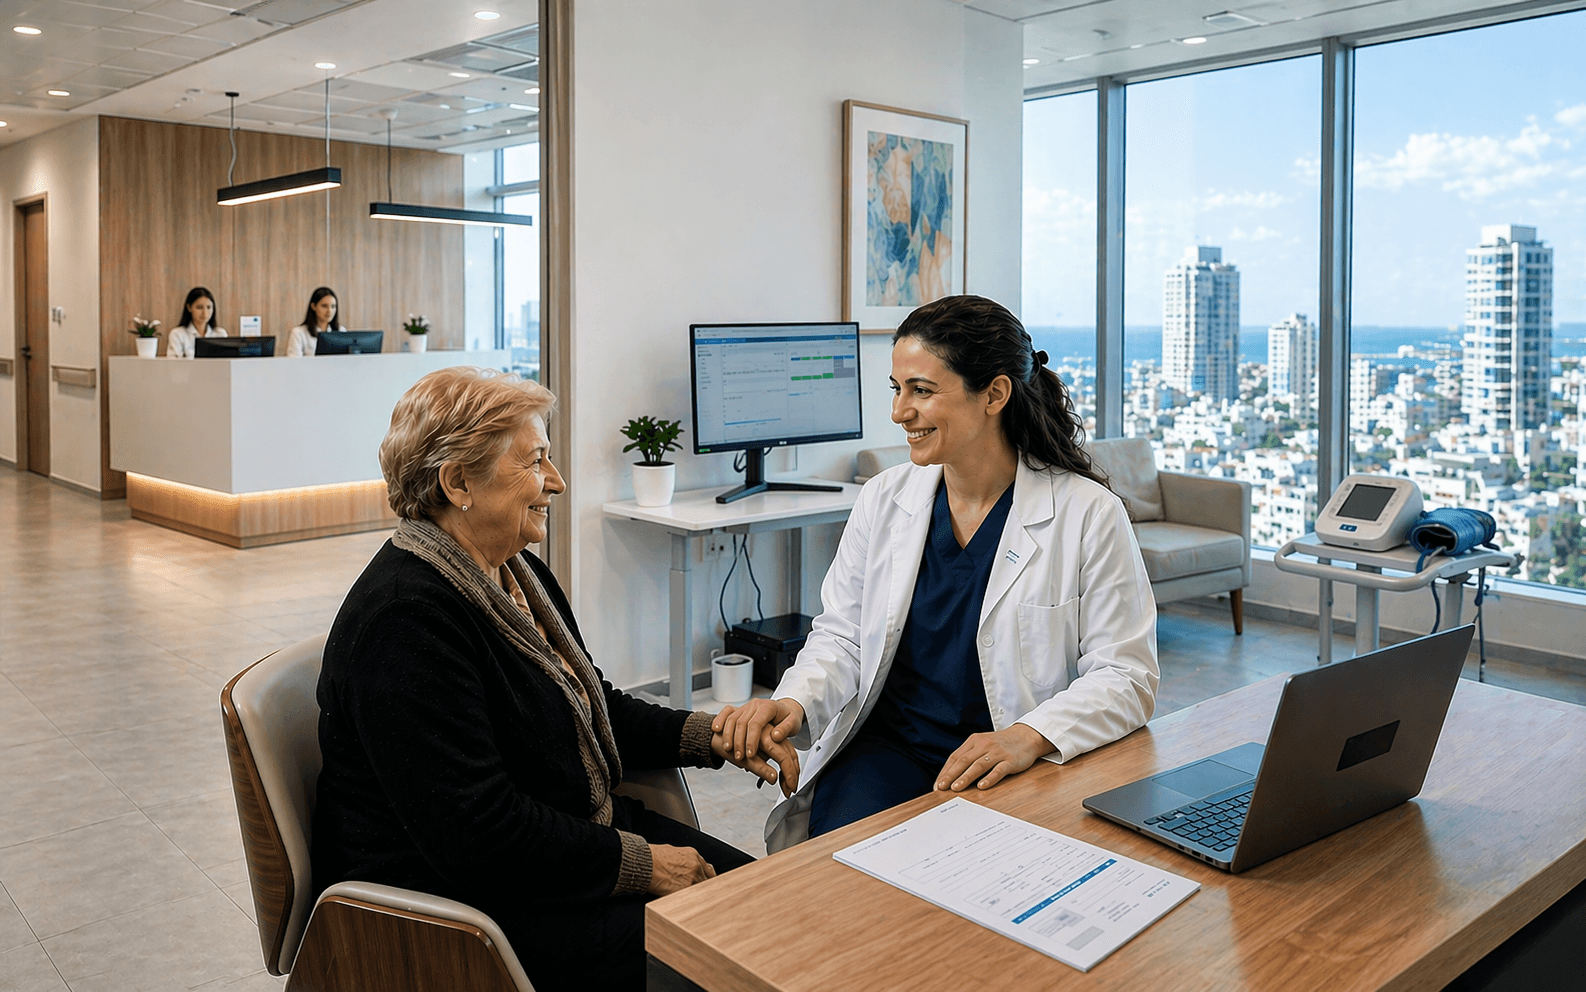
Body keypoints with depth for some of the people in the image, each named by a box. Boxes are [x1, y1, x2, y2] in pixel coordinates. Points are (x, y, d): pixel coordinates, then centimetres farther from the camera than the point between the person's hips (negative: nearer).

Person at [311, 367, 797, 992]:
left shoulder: (515, 573, 8)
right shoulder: (404, 618, -24)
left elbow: (592, 707, 18)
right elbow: (476, 834, -27)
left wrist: (710, 736, 2)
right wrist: (637, 864, -20)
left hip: (581, 834, 9)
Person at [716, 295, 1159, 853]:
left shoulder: (1090, 515, -6)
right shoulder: (883, 499, 6)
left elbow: (1127, 676, -7)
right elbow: (842, 636, 9)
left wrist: (1029, 737, -23)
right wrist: (795, 703, -12)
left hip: (1019, 770, -2)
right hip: (888, 748, 3)